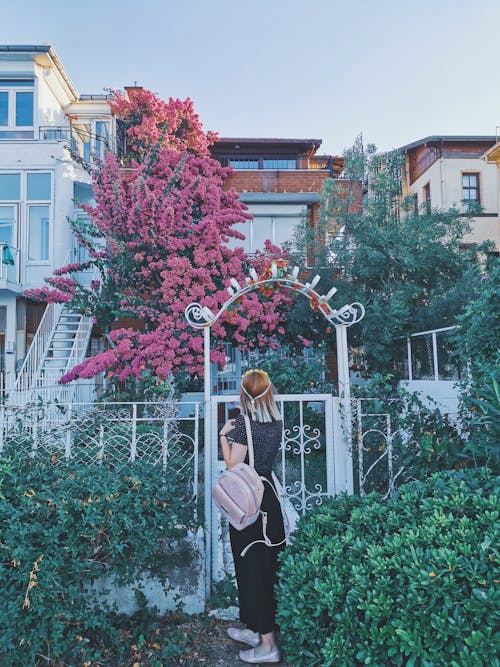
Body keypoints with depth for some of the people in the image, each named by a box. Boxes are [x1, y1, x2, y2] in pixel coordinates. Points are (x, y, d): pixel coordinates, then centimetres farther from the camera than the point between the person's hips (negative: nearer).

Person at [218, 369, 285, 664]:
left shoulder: (245, 422, -17)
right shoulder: (277, 422, 1)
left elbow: (233, 465, -15)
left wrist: (225, 435, -4)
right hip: (270, 496, 7)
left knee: (251, 566, 5)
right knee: (269, 564, 16)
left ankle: (267, 643, 15)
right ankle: (257, 629, 33)